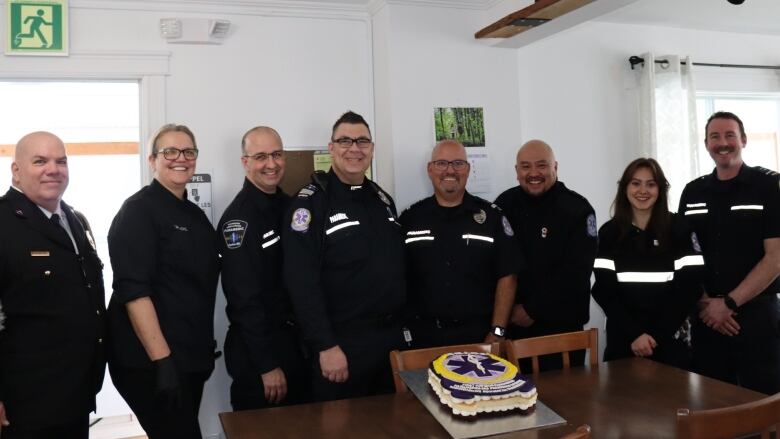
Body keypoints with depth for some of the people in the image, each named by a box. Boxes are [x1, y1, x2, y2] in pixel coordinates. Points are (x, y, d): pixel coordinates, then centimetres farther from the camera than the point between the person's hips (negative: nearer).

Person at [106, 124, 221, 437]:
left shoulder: (195, 213, 12)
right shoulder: (138, 211, -11)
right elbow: (133, 291, -20)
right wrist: (162, 360, -25)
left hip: (192, 358, 8)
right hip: (150, 362, -8)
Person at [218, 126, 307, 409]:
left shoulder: (288, 205, 8)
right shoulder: (239, 218, -16)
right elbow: (246, 299, -19)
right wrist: (267, 365, -18)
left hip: (294, 340, 7)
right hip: (257, 347, -7)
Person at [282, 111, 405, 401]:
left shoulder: (383, 199, 12)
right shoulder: (311, 202, -10)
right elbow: (302, 283, -17)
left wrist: (402, 326, 14)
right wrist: (326, 346, -20)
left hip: (391, 338, 7)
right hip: (341, 343, -6)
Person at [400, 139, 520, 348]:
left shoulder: (492, 216, 1)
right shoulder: (410, 219, 4)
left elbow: (507, 276, 0)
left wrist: (497, 332, -6)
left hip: (479, 335, 0)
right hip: (425, 336, 1)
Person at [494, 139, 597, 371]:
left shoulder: (577, 209, -6)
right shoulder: (504, 204, 5)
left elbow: (575, 271, -13)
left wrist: (533, 310, -14)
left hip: (561, 326, -3)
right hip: (512, 325, 3)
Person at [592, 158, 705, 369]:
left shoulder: (679, 228, 0)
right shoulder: (609, 232, 3)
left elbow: (691, 286, -4)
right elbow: (604, 290, -1)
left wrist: (656, 335, -10)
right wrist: (633, 334, -12)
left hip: (669, 339, -1)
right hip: (623, 339, 1)